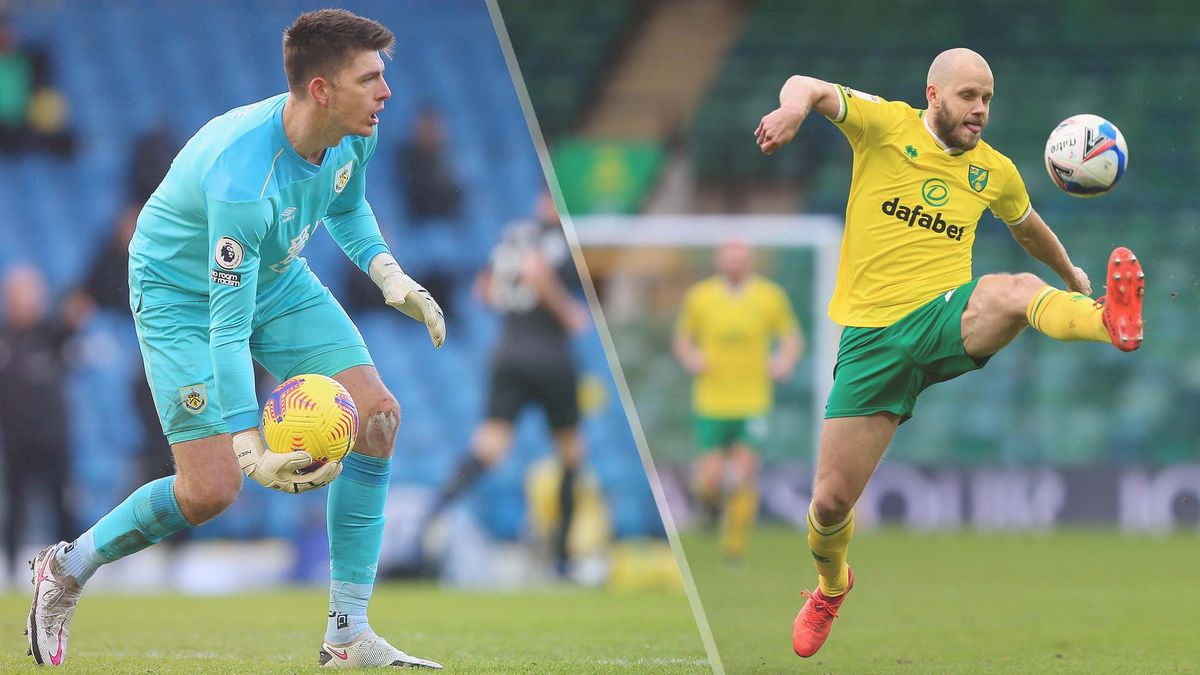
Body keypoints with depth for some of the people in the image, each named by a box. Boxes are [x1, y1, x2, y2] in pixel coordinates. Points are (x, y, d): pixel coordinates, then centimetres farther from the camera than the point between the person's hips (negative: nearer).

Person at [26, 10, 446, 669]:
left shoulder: (353, 135, -15)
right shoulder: (242, 181, -39)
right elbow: (228, 326, -35)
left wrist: (388, 274, -7)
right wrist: (253, 452, -39)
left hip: (275, 279, 8)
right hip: (181, 295, -8)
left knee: (377, 417, -8)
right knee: (210, 490, -16)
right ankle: (66, 569, 12)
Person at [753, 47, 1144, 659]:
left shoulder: (994, 171, 12)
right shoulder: (888, 126, -1)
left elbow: (1029, 230, 34)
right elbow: (811, 89, -18)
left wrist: (1073, 278, 47)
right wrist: (794, 108, -41)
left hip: (951, 320, 1)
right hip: (873, 337, -1)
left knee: (1016, 289, -35)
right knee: (830, 501, -1)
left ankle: (1111, 323, -67)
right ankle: (831, 586, 33)